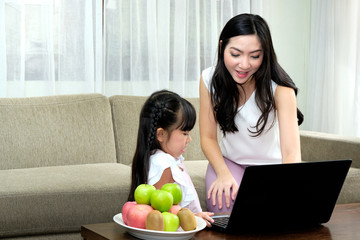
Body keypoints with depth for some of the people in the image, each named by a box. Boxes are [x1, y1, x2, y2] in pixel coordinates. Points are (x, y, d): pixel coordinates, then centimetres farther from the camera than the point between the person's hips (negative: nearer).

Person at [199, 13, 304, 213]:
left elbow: (291, 151, -34)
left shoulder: (280, 89, -25)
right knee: (223, 210, -25)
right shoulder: (209, 79, -14)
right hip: (229, 161, 2)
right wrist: (224, 174, -23)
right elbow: (208, 137, -5)